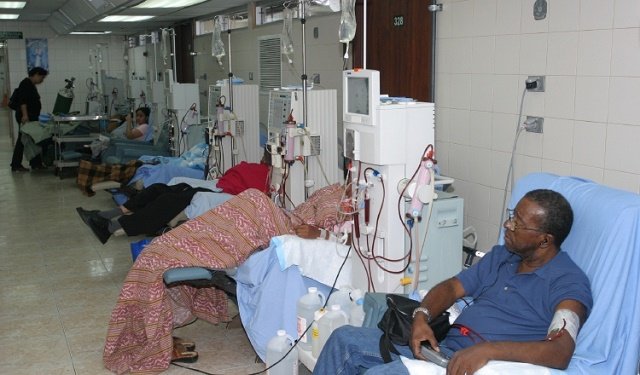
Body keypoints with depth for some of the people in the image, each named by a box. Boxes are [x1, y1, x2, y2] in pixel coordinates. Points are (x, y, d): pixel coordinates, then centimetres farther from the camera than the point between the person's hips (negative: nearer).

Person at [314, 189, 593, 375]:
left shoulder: (568, 283, -9)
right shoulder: (501, 255, 16)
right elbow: (452, 287, 17)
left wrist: (487, 349, -35)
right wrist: (421, 316, -4)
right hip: (444, 348, 9)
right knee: (345, 339, 1)